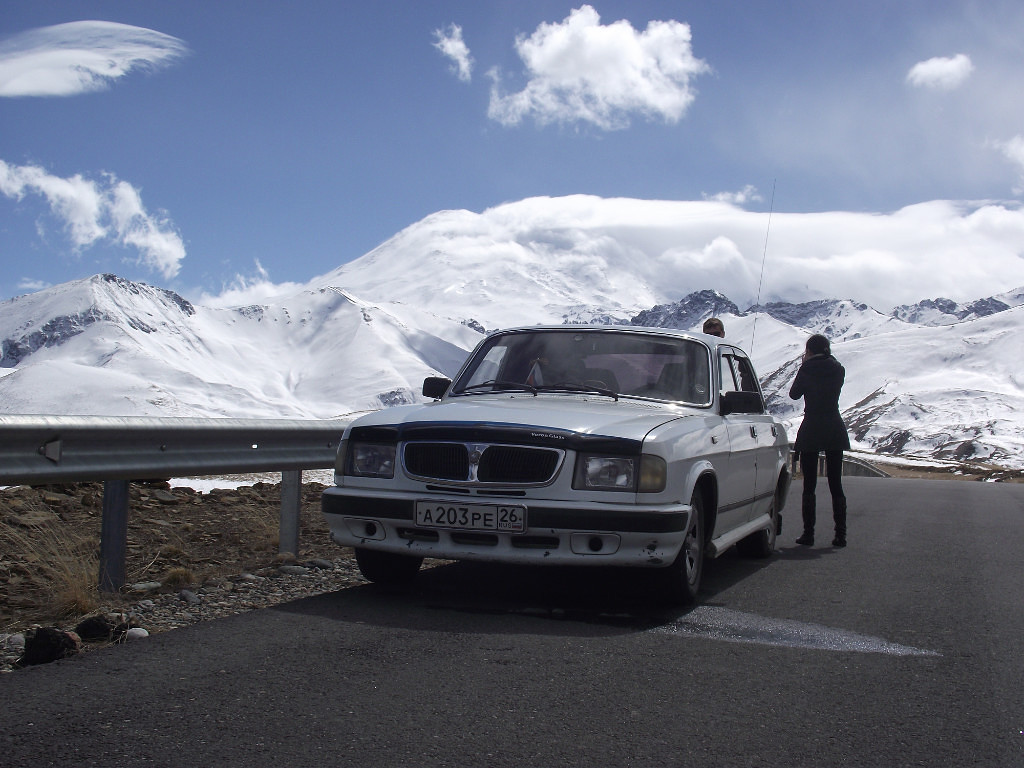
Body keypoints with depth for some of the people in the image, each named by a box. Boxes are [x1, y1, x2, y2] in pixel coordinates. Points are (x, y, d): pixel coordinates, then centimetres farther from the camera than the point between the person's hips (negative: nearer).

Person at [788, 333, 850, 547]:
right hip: (835, 430, 3)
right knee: (836, 484, 6)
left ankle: (808, 533, 0)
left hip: (811, 429, -3)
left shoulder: (807, 369, -8)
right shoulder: (838, 370, 3)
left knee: (809, 485, 2)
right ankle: (840, 534, 3)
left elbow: (794, 394, 4)